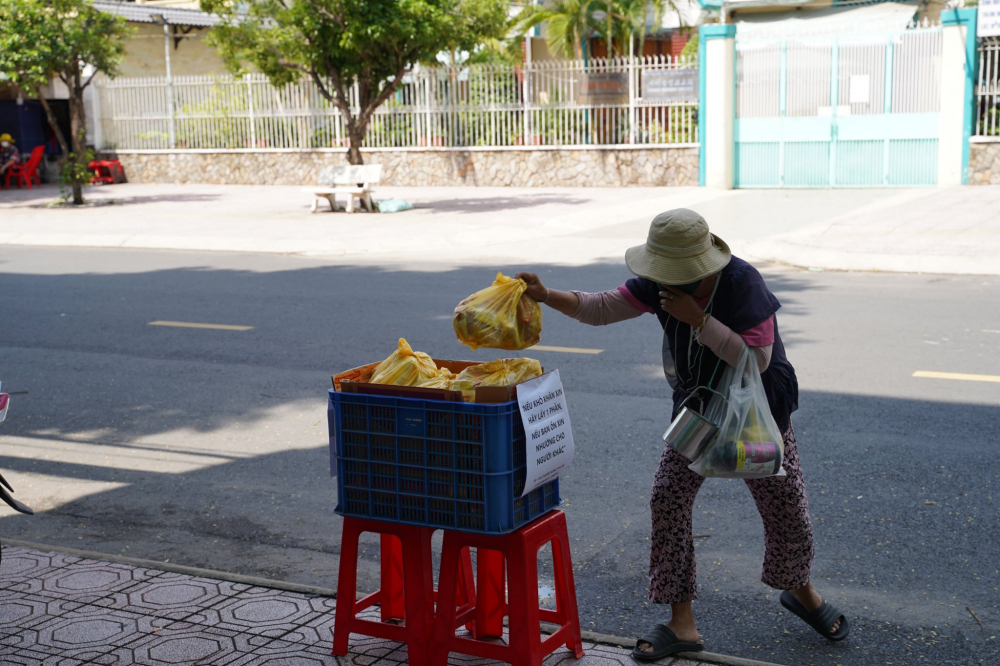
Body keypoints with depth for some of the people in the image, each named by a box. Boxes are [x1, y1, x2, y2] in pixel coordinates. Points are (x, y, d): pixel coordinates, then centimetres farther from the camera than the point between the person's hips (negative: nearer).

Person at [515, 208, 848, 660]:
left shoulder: (742, 282, -29)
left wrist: (698, 319, -35)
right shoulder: (660, 286, -14)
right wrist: (547, 296, -27)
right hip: (698, 406, 4)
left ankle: (800, 591, 37)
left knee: (787, 508, 4)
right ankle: (681, 624, 1)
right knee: (668, 501, -8)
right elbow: (602, 309, -11)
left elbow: (757, 359, -32)